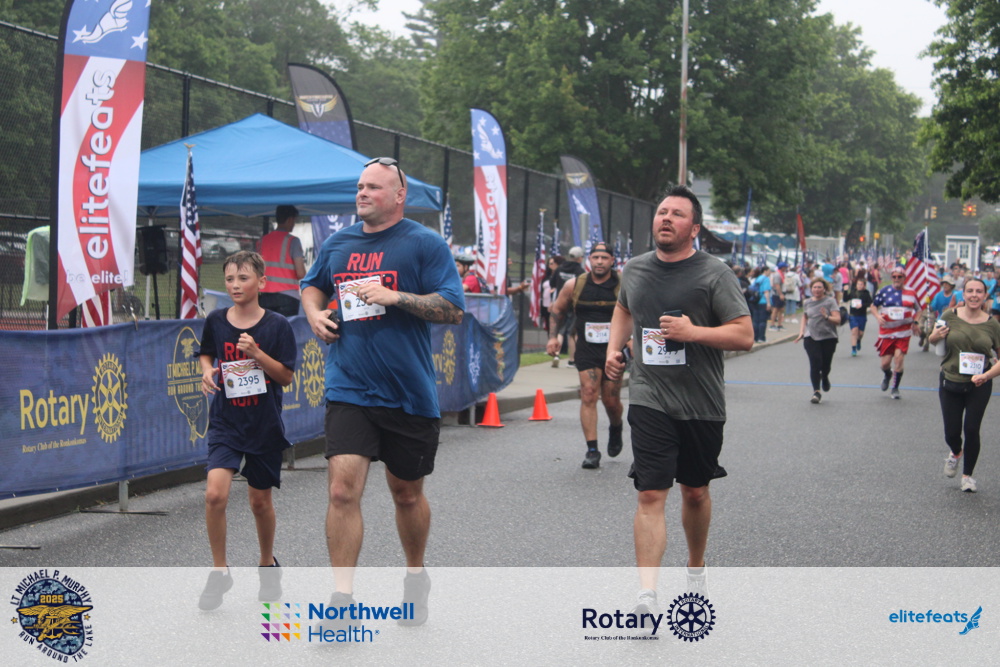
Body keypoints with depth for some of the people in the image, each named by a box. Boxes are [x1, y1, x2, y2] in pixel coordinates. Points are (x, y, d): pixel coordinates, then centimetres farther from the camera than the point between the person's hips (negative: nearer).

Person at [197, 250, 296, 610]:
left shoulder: (277, 325, -7)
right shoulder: (216, 321, -1)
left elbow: (286, 377, -6)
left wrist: (257, 354, -20)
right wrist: (207, 371, -4)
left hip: (264, 424, -1)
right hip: (225, 421, 1)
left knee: (260, 502, 11)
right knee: (215, 493, -17)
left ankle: (267, 565, 36)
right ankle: (220, 572, -2)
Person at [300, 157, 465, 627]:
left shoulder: (424, 244, -3)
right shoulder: (337, 244, 10)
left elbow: (453, 309, -10)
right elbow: (313, 285, 29)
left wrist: (395, 296, -19)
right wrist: (314, 313, 7)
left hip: (410, 394, -2)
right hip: (349, 390, 2)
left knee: (407, 493, 13)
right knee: (342, 489, -13)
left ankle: (416, 578, 37)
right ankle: (342, 597, -9)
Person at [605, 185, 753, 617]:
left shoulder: (714, 274, -6)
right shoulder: (635, 270, 6)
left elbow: (744, 336, -11)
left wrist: (693, 332, -23)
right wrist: (614, 348, 13)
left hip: (701, 404, -1)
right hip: (649, 400, 1)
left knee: (695, 492, 15)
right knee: (651, 495, -10)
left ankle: (696, 570, 40)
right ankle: (646, 596, -16)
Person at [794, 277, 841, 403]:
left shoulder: (830, 301, -2)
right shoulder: (807, 303, 9)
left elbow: (837, 319, -10)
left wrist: (827, 317, -28)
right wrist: (801, 332, 11)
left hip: (828, 338, -2)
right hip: (811, 337, 2)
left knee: (825, 365, 5)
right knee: (815, 364, -13)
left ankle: (824, 377, 42)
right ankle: (816, 392, -10)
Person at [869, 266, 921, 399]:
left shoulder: (910, 292, 4)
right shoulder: (884, 291, 0)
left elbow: (917, 309, 17)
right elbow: (873, 306, 7)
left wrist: (915, 322, 2)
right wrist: (877, 315, -12)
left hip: (903, 332, 0)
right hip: (886, 332, 0)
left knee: (899, 358, -12)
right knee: (885, 362, 2)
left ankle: (895, 388, 5)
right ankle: (887, 375, 41)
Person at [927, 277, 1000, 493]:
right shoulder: (950, 317, -6)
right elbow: (933, 339, 10)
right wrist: (935, 336, -14)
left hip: (979, 386, -1)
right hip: (950, 384, 1)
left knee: (971, 430, -1)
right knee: (951, 433, 4)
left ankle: (967, 475, 20)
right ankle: (956, 453, 41)